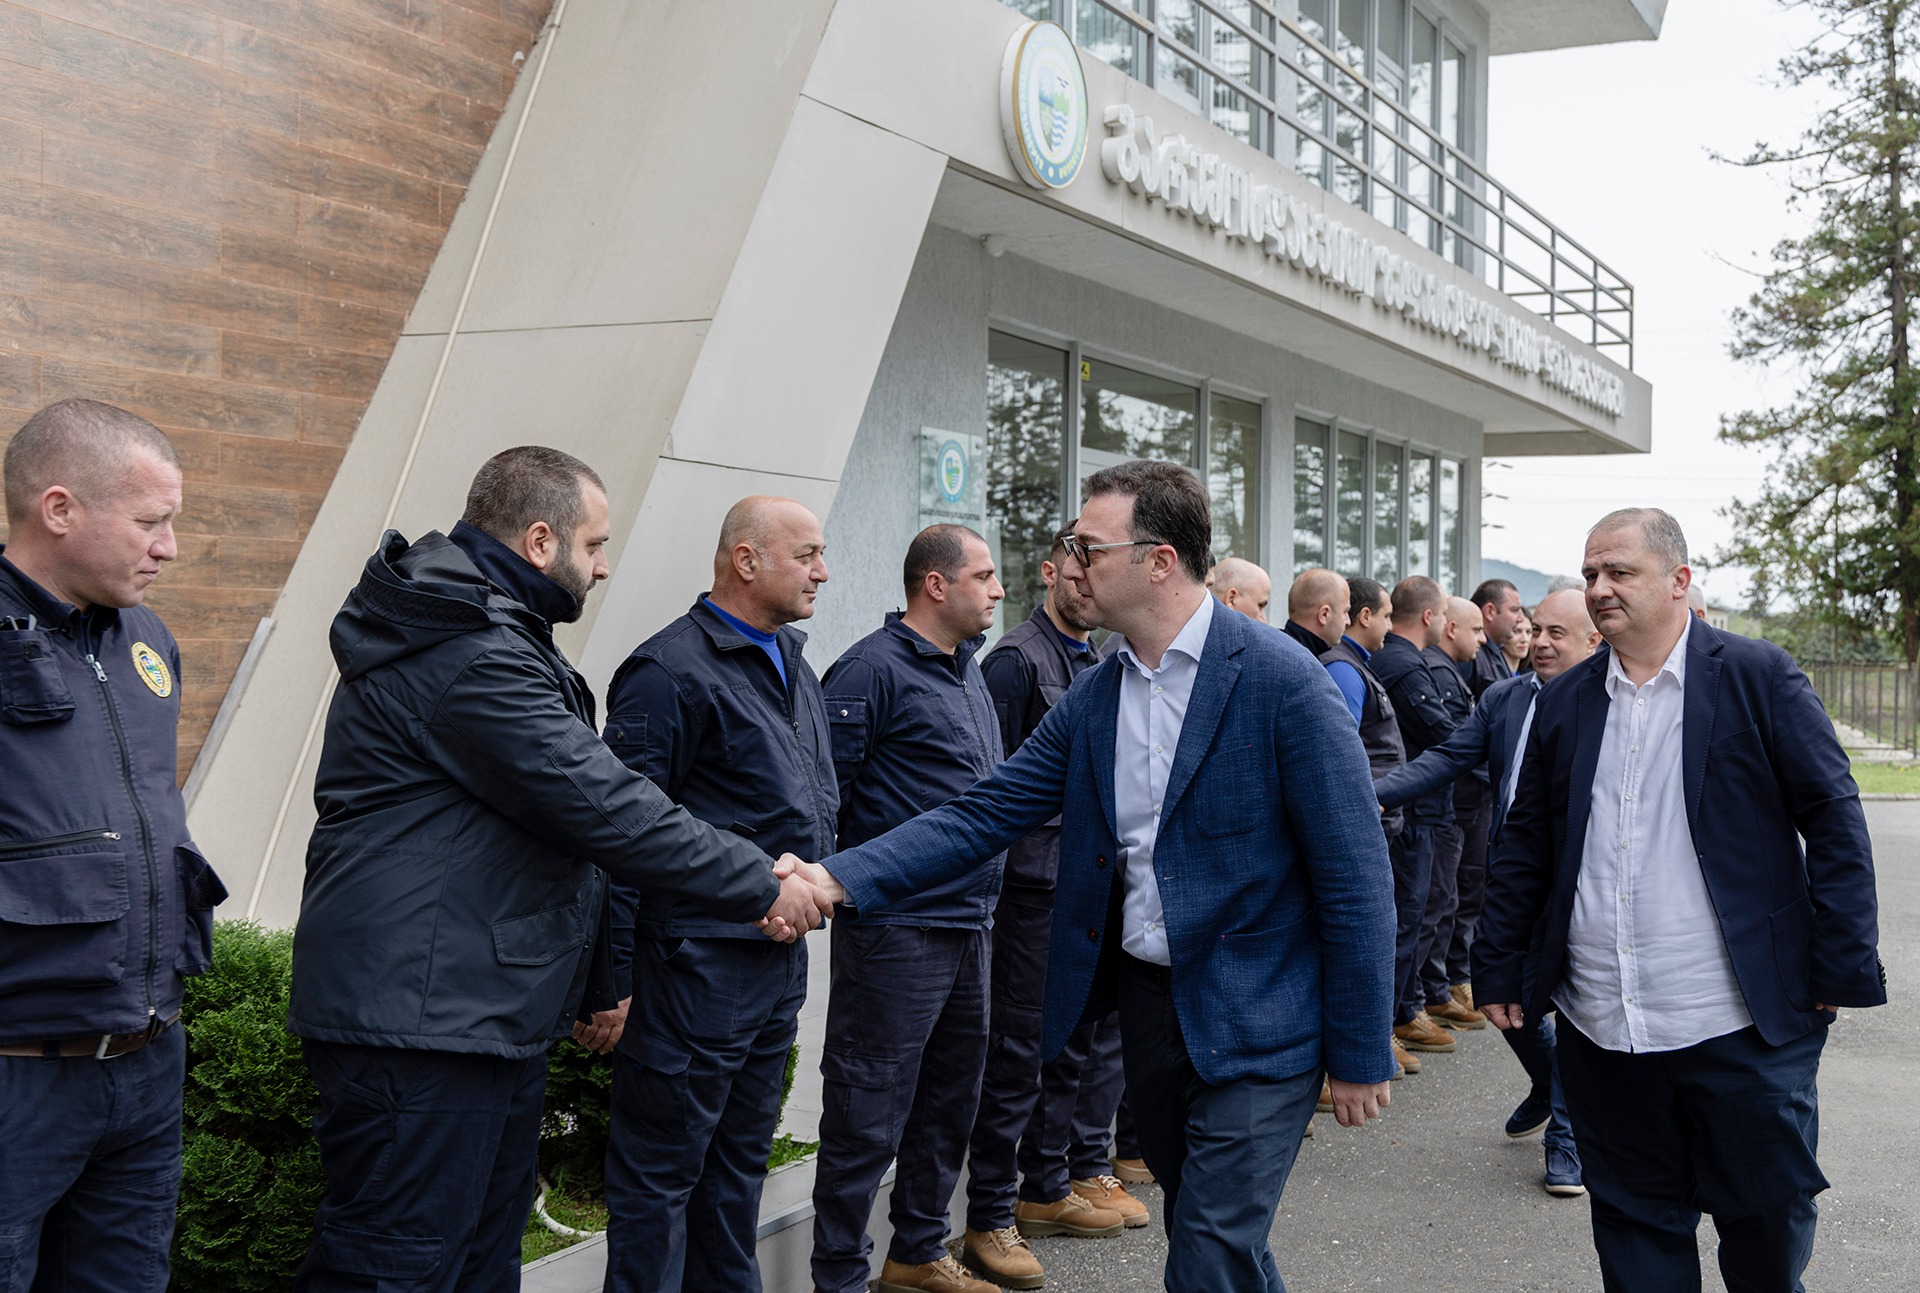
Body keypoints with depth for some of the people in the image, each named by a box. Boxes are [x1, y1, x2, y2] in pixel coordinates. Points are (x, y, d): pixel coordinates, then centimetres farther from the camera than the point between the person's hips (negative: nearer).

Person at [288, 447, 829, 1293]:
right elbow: (604, 809, -21)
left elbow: (574, 802, 23)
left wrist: (600, 979, 23)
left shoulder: (489, 636, 18)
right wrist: (762, 887, -11)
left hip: (495, 1023, 11)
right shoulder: (468, 657, -18)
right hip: (420, 1026, -11)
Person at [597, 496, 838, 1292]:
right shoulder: (672, 669, -15)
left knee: (740, 1161, 20)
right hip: (699, 959, -9)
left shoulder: (793, 667, 14)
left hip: (781, 957, 9)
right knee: (660, 1173, 3)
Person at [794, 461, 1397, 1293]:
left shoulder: (1282, 681, -15)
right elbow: (984, 814, 1)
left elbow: (1353, 874, -13)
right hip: (1146, 1001, 6)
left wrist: (1360, 1054, -12)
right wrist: (840, 876, -12)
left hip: (1255, 1023, -6)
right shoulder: (1094, 695, 4)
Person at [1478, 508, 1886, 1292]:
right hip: (1600, 1029, 3)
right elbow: (1525, 844, 12)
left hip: (1741, 1026, -3)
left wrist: (1843, 967, -8)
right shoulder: (1564, 703, 8)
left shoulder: (1759, 678, -3)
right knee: (1636, 1227, 12)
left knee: (1769, 1217, 9)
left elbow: (1834, 823, -4)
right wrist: (1498, 969, 8)